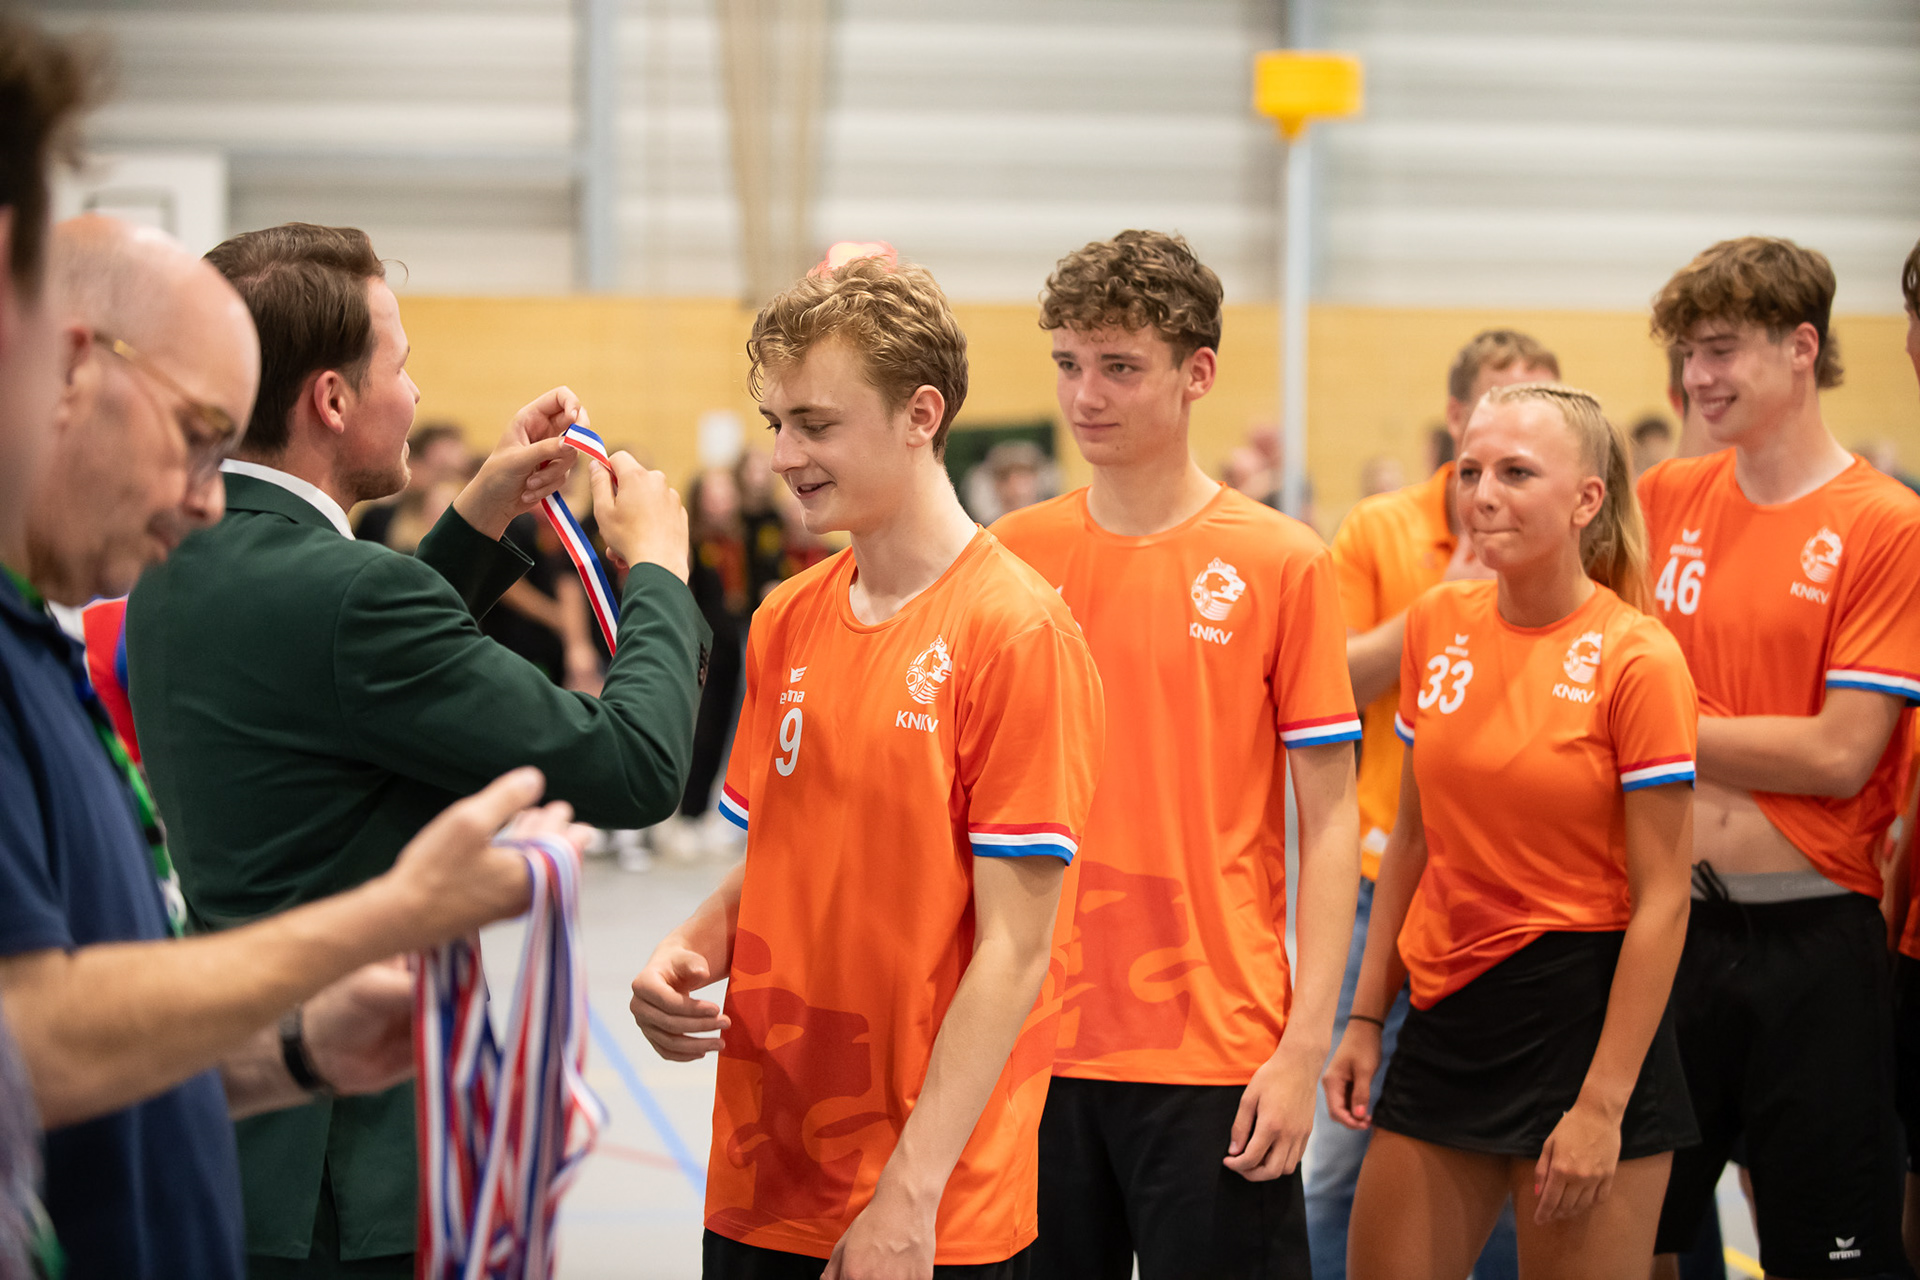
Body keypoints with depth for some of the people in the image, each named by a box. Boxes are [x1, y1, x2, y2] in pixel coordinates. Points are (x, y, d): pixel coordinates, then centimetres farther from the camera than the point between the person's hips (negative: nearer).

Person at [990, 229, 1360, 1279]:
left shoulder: (1282, 563, -3)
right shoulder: (1014, 552, 6)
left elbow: (1329, 818, -3)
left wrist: (1306, 1044, -9)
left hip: (1213, 1049, -3)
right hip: (1034, 1041, 3)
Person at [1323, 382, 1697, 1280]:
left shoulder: (1636, 657, -12)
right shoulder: (1438, 625, 4)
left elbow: (1662, 901, -12)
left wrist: (1604, 1104, -15)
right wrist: (1365, 1017, 10)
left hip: (1584, 1011, -5)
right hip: (1447, 1014, 6)